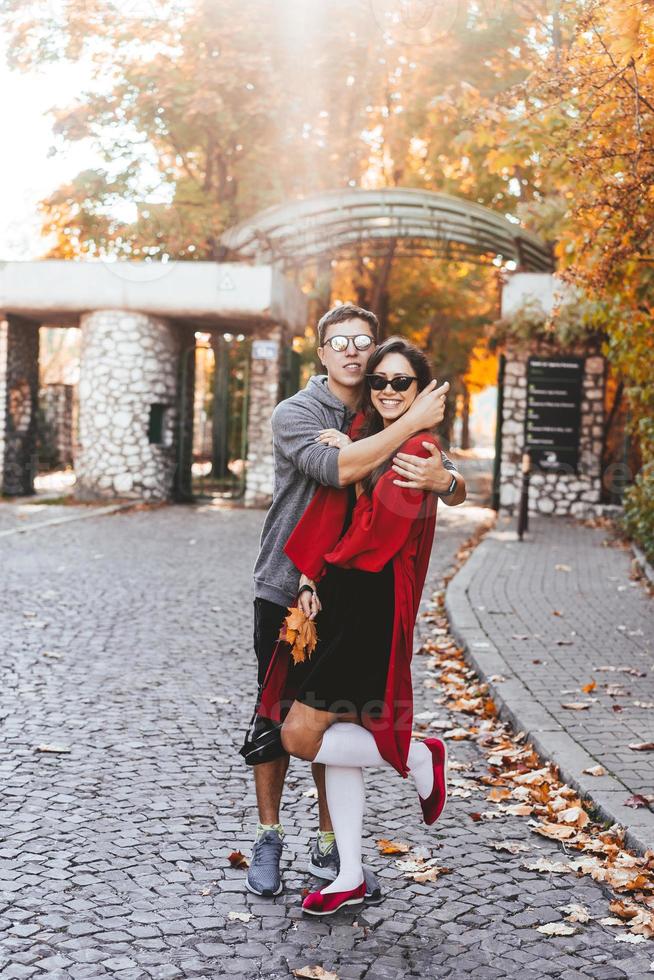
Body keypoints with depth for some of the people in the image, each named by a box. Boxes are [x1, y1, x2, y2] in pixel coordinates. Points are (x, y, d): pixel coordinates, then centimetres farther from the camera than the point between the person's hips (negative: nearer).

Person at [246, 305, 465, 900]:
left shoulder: (389, 418, 5)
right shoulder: (295, 413, -8)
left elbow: (458, 490, -4)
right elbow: (336, 469, -29)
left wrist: (444, 479, -29)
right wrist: (412, 424, -27)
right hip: (287, 589, -3)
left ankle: (329, 847, 22)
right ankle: (269, 839, 22)